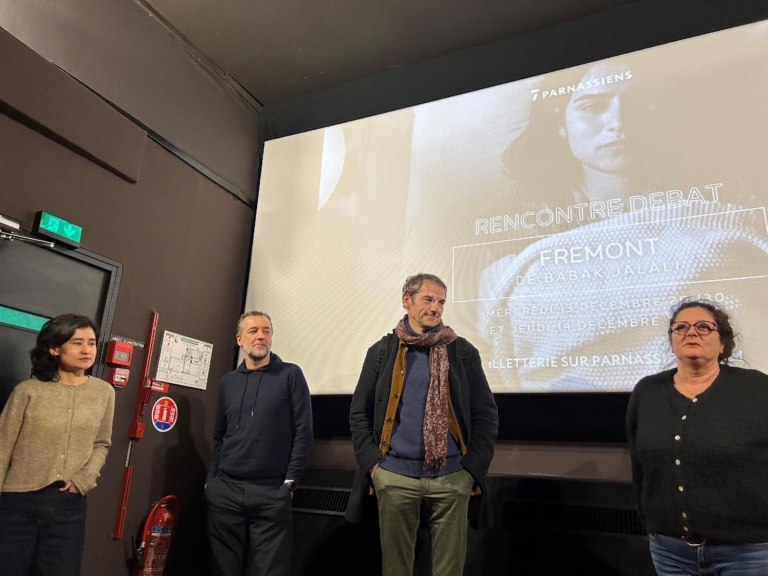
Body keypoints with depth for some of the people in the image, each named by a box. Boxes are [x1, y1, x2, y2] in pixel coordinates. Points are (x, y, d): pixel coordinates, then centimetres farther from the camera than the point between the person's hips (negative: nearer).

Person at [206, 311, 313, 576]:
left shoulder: (290, 375, 0)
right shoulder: (227, 382, 12)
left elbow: (303, 432, -4)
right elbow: (219, 437, 16)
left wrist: (290, 480, -8)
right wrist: (211, 479, 8)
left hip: (272, 492, -4)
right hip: (224, 490, 4)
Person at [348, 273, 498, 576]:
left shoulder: (463, 352, 4)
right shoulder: (382, 351, 5)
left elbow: (486, 413, 4)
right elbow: (360, 412, 6)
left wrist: (474, 467, -2)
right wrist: (371, 462, -2)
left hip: (451, 477, 0)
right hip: (394, 476, 1)